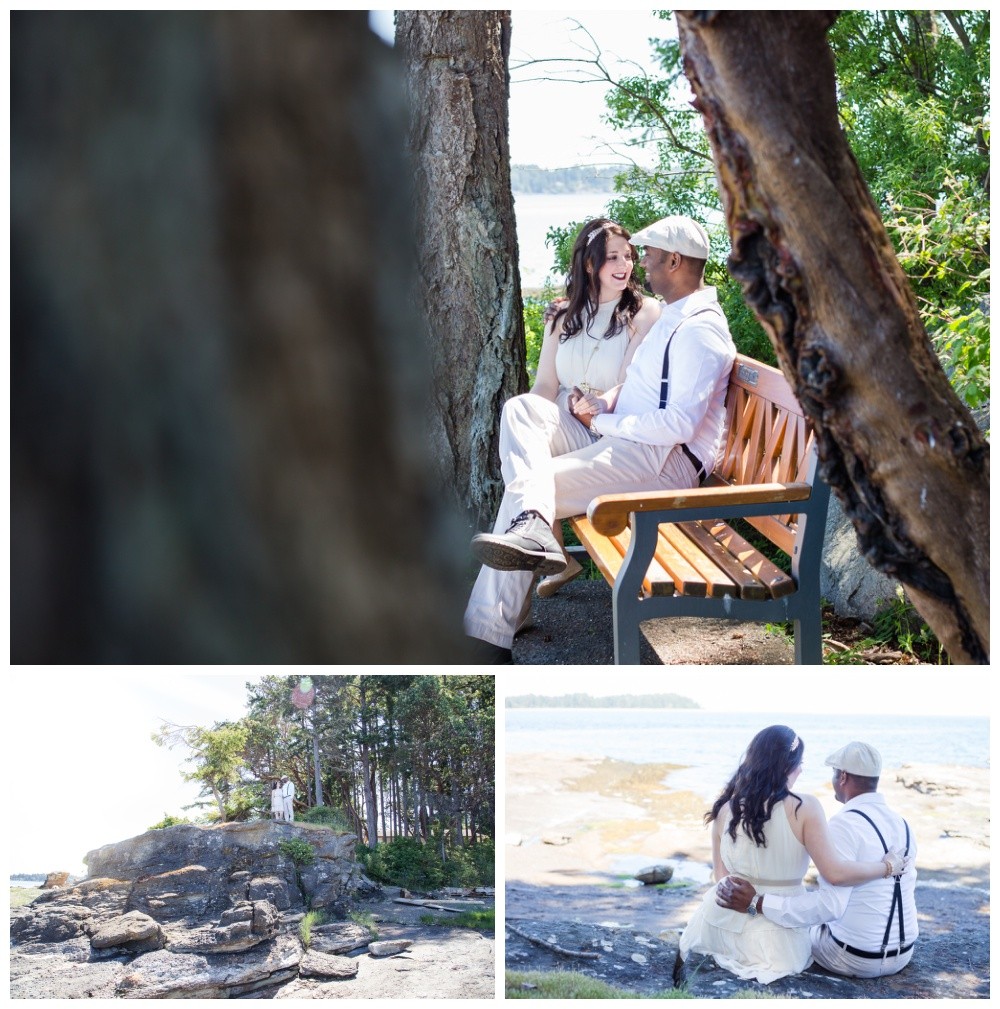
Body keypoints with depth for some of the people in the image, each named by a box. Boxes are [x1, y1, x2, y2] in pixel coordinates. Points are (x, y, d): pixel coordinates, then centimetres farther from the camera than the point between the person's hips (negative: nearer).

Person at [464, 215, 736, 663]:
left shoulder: (700, 331, -13)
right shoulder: (673, 316, 22)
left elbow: (679, 424, -23)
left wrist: (603, 421, -12)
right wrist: (606, 401, 5)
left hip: (665, 460, -11)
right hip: (622, 440, 11)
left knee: (523, 486, -22)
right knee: (522, 408, -7)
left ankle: (487, 636, -26)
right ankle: (531, 523, -35)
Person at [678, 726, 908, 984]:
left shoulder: (726, 810, -1)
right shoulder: (804, 808, -12)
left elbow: (722, 877, 5)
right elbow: (835, 873, -16)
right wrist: (888, 866, -2)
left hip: (728, 927, 3)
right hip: (778, 938, -3)